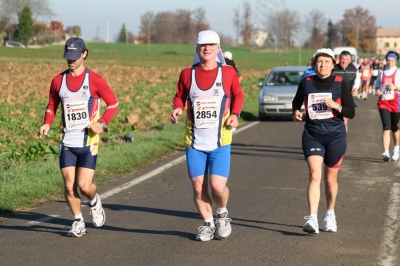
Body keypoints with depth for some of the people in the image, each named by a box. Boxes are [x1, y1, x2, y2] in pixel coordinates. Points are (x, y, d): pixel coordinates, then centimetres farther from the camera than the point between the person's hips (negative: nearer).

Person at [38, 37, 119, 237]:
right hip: (67, 141, 3)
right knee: (69, 187, -1)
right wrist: (47, 124, -1)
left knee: (84, 185, -10)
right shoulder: (58, 81, 6)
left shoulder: (94, 80, -5)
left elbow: (113, 103, 1)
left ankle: (94, 202, 25)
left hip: (88, 141, -3)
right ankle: (78, 222, 19)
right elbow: (52, 106, 19)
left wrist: (102, 123, -14)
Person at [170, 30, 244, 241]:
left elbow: (238, 95, 13)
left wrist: (235, 114, -3)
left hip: (220, 140, -2)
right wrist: (177, 109, -8)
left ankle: (222, 214, 21)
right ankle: (208, 224, 24)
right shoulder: (187, 74, 1)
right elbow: (179, 97, 13)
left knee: (218, 186, -11)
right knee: (198, 186, 3)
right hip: (194, 140, 2)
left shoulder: (228, 73, -1)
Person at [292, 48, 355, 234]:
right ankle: (313, 219, -23)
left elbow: (351, 112, -3)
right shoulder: (306, 83, 1)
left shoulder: (340, 83, -3)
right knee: (315, 175, -17)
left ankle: (330, 214, 35)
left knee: (330, 179, 12)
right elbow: (296, 102, 19)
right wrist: (296, 112, -2)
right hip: (312, 135, 0)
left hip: (335, 136, 0)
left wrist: (336, 106, -20)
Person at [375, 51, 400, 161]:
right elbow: (377, 85, 20)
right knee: (386, 128, -11)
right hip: (383, 102, 1)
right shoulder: (382, 72, 10)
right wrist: (377, 91, 0)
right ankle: (386, 152, -18)